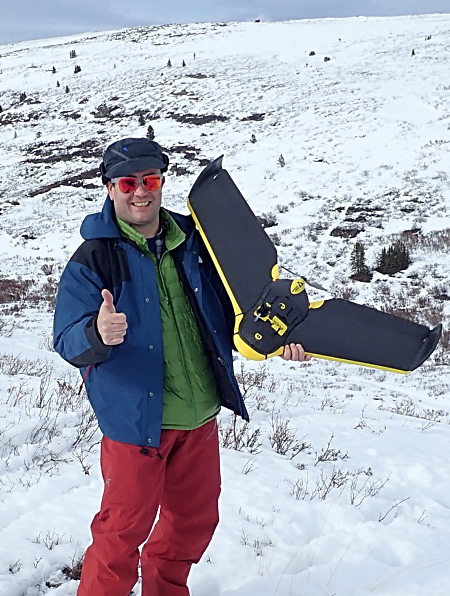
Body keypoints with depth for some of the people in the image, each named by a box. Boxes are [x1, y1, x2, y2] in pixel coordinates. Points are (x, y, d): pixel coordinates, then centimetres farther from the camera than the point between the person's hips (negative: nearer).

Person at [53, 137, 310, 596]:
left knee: (195, 518, 19)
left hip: (201, 417, 5)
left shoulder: (193, 241, 4)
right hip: (136, 419, -5)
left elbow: (230, 308, 14)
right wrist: (98, 334, -37)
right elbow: (68, 343, -15)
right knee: (124, 529, 4)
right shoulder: (94, 258, -10)